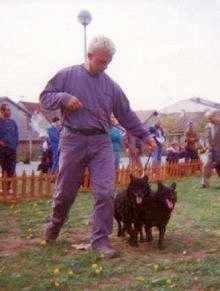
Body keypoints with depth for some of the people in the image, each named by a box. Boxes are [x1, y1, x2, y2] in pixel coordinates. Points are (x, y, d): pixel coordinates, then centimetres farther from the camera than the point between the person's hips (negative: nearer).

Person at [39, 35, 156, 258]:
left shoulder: (111, 86, 11)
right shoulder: (67, 75, 3)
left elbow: (126, 115, 16)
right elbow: (45, 97, 5)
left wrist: (144, 135, 12)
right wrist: (64, 98, -15)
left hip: (101, 142, 2)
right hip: (72, 140, -2)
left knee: (105, 192, -9)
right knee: (65, 191, 9)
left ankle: (100, 239, 2)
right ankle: (55, 224, 38)